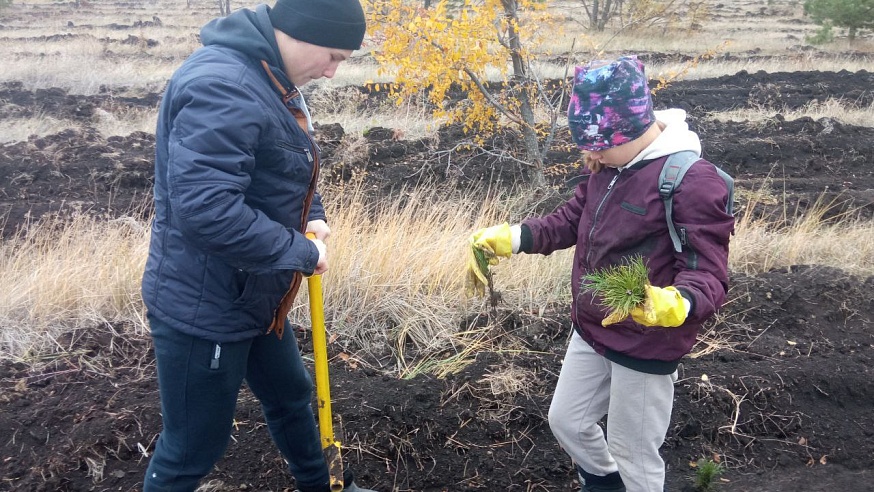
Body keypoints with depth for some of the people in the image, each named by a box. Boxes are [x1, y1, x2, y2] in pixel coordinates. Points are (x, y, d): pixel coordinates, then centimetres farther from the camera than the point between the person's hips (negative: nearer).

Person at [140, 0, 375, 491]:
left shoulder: (271, 80, 6)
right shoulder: (222, 85, -28)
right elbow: (205, 210, -36)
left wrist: (310, 215, 0)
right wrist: (302, 251, -24)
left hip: (254, 296, 10)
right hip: (203, 307, -10)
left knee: (292, 394, 27)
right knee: (194, 448, 6)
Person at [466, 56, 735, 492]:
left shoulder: (692, 179, -25)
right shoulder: (606, 164, -1)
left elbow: (709, 274, -26)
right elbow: (572, 218, 10)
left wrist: (673, 305, -48)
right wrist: (510, 237, -4)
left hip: (646, 344, -8)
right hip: (590, 329, 8)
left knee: (633, 453, 11)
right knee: (566, 420, 24)